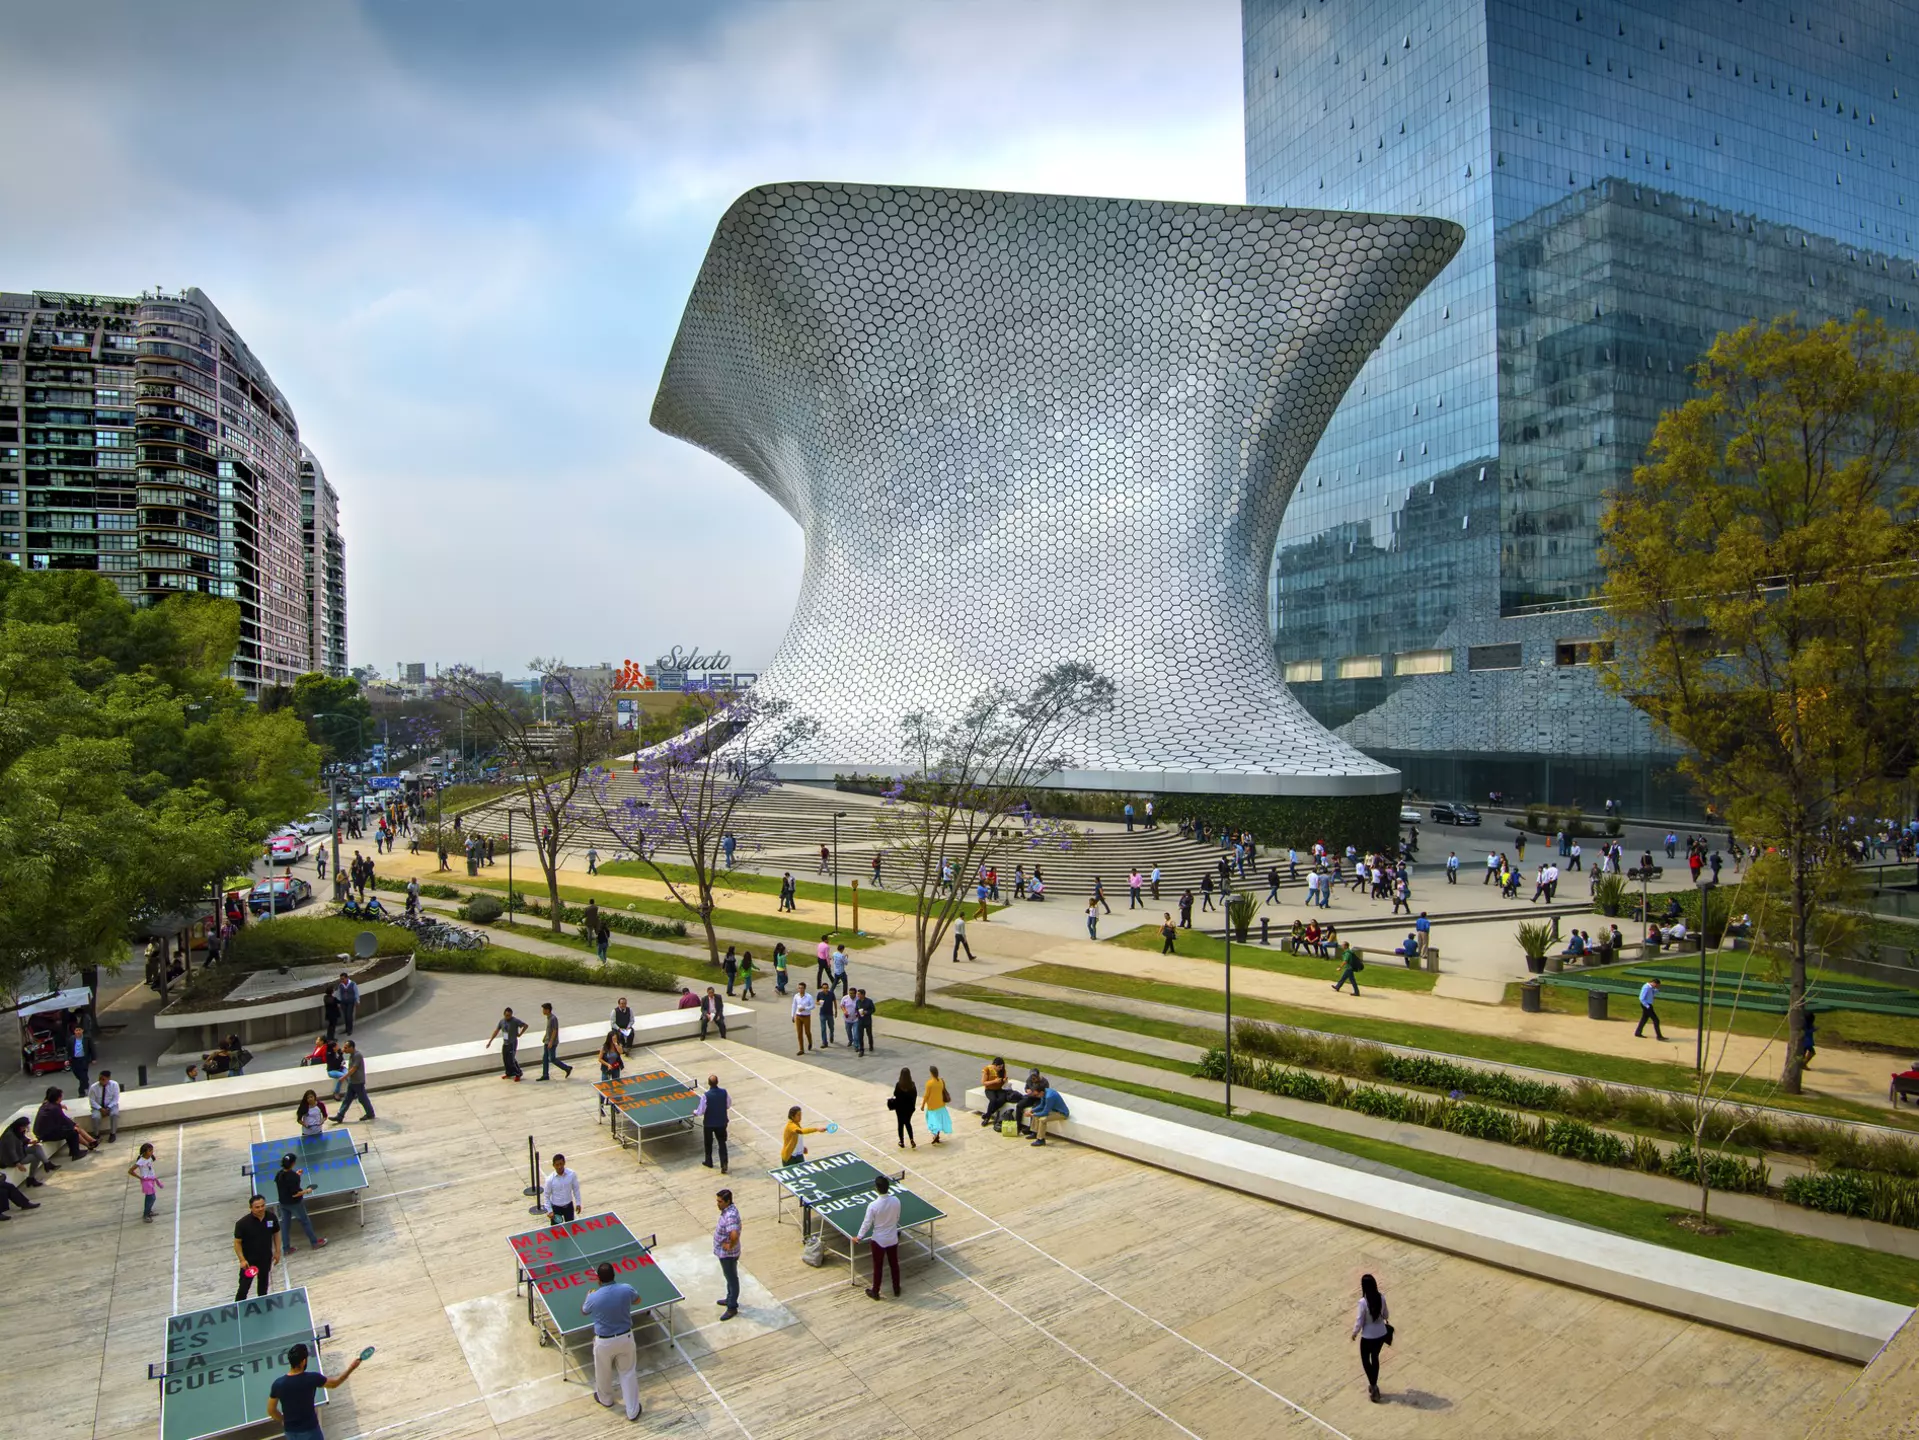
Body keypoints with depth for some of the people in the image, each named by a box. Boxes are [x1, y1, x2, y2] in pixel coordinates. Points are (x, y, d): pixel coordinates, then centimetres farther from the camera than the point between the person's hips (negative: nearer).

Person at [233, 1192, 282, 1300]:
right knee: (244, 1286, 1)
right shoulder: (243, 1223, -24)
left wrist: (277, 1252, 3)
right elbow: (237, 1242, -14)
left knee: (263, 1282, 23)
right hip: (249, 1260, -4)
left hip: (266, 1258, 4)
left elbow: (276, 1234, 3)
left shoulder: (271, 1218, -12)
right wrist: (242, 1260, -18)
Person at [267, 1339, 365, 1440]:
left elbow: (271, 1410, 0)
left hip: (290, 1431, 4)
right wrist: (351, 1368, 8)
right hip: (309, 1430, -4)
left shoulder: (278, 1383, -14)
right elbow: (334, 1383, -4)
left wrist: (284, 1420, 18)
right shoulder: (311, 1378, -23)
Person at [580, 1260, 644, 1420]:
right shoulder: (626, 1289, -20)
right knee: (628, 1373, 20)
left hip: (604, 1341, -1)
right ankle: (633, 1411, 29)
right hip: (625, 1338, 1)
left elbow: (584, 1310, 3)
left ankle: (605, 1399, 54)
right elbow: (637, 1300, 5)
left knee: (603, 1373, 28)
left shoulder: (594, 1298, -24)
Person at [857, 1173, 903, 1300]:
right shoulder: (896, 1201, -16)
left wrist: (858, 1237, 1)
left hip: (879, 1240, -3)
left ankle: (875, 1292, 32)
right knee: (894, 1264, 22)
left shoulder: (873, 1206, -28)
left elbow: (867, 1223, -16)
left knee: (877, 1267, 16)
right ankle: (896, 1289, 38)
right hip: (893, 1239, 3)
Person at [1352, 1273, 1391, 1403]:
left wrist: (1354, 1333, 2)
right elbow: (1386, 1315, 4)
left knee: (1365, 1360, 18)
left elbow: (1359, 1321, -17)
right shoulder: (1381, 1298, -13)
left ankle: (1373, 1386, 11)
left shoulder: (1363, 1302, -27)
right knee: (1375, 1358, 25)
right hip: (1381, 1334, 5)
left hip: (1368, 1337, -5)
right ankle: (1374, 1385, 38)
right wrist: (1386, 1320, 29)